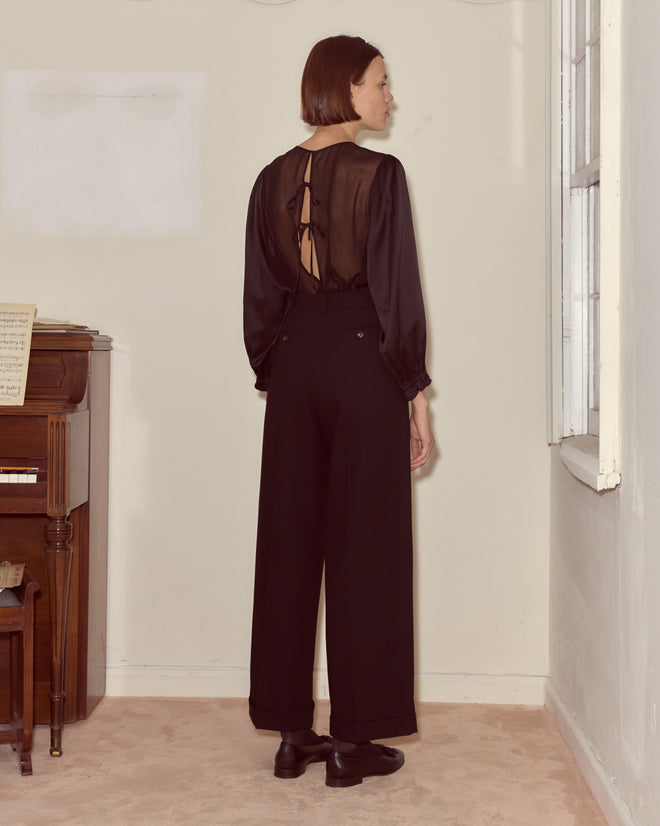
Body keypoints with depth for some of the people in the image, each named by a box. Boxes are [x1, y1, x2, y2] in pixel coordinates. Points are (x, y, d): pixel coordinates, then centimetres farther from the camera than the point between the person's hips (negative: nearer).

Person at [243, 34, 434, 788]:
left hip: (293, 364, 5)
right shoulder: (380, 174, -9)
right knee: (363, 548, 2)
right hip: (364, 363, -5)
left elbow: (259, 297, 8)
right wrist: (417, 394, -4)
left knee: (290, 543, 9)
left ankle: (292, 733, 17)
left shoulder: (273, 179, 6)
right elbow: (397, 292, -11)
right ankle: (353, 740, 8)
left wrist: (271, 378, 16)